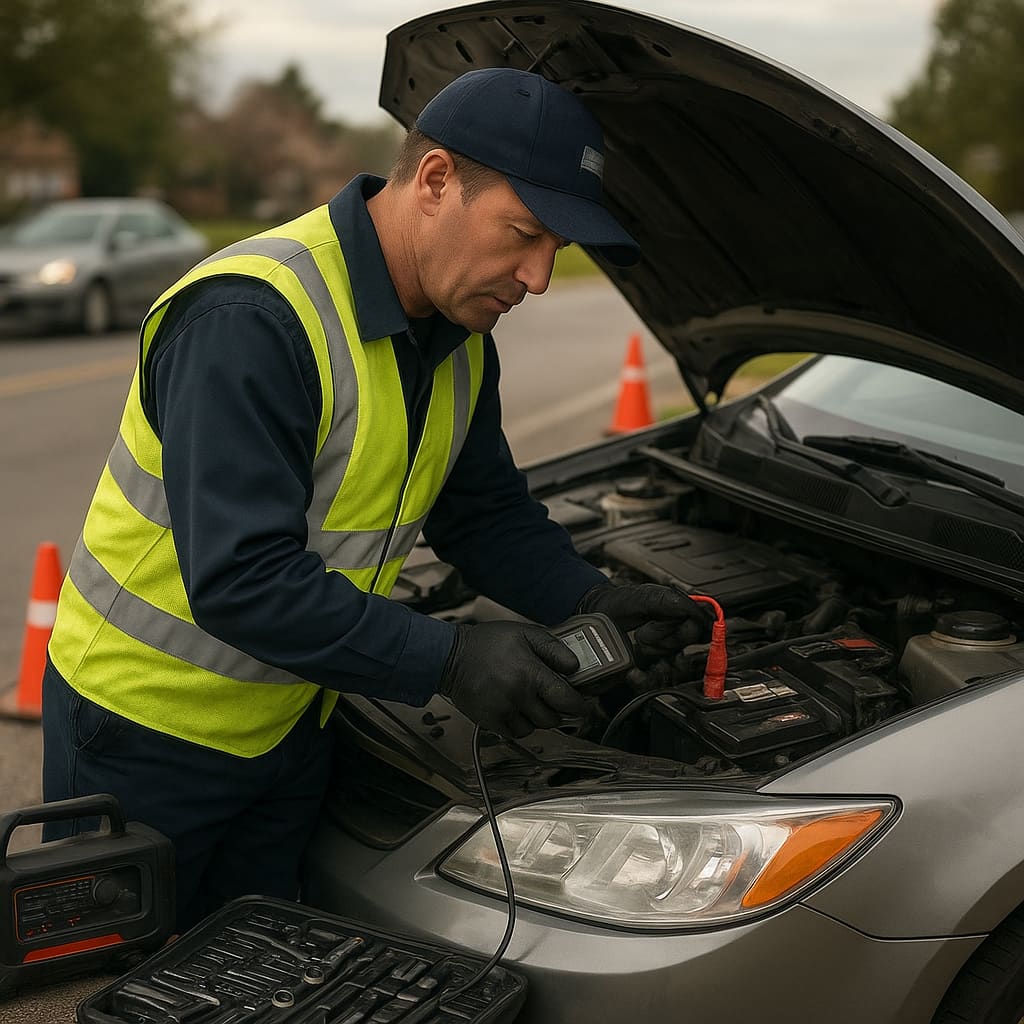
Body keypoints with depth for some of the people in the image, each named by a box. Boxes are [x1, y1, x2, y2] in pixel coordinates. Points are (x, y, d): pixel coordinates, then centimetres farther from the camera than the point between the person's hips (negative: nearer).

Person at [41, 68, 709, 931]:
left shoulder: (459, 339, -2)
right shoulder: (252, 319, -30)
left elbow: (485, 513, 8)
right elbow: (239, 579, -33)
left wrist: (592, 602, -9)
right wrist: (448, 662, -32)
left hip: (285, 725, 7)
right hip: (145, 728, -7)